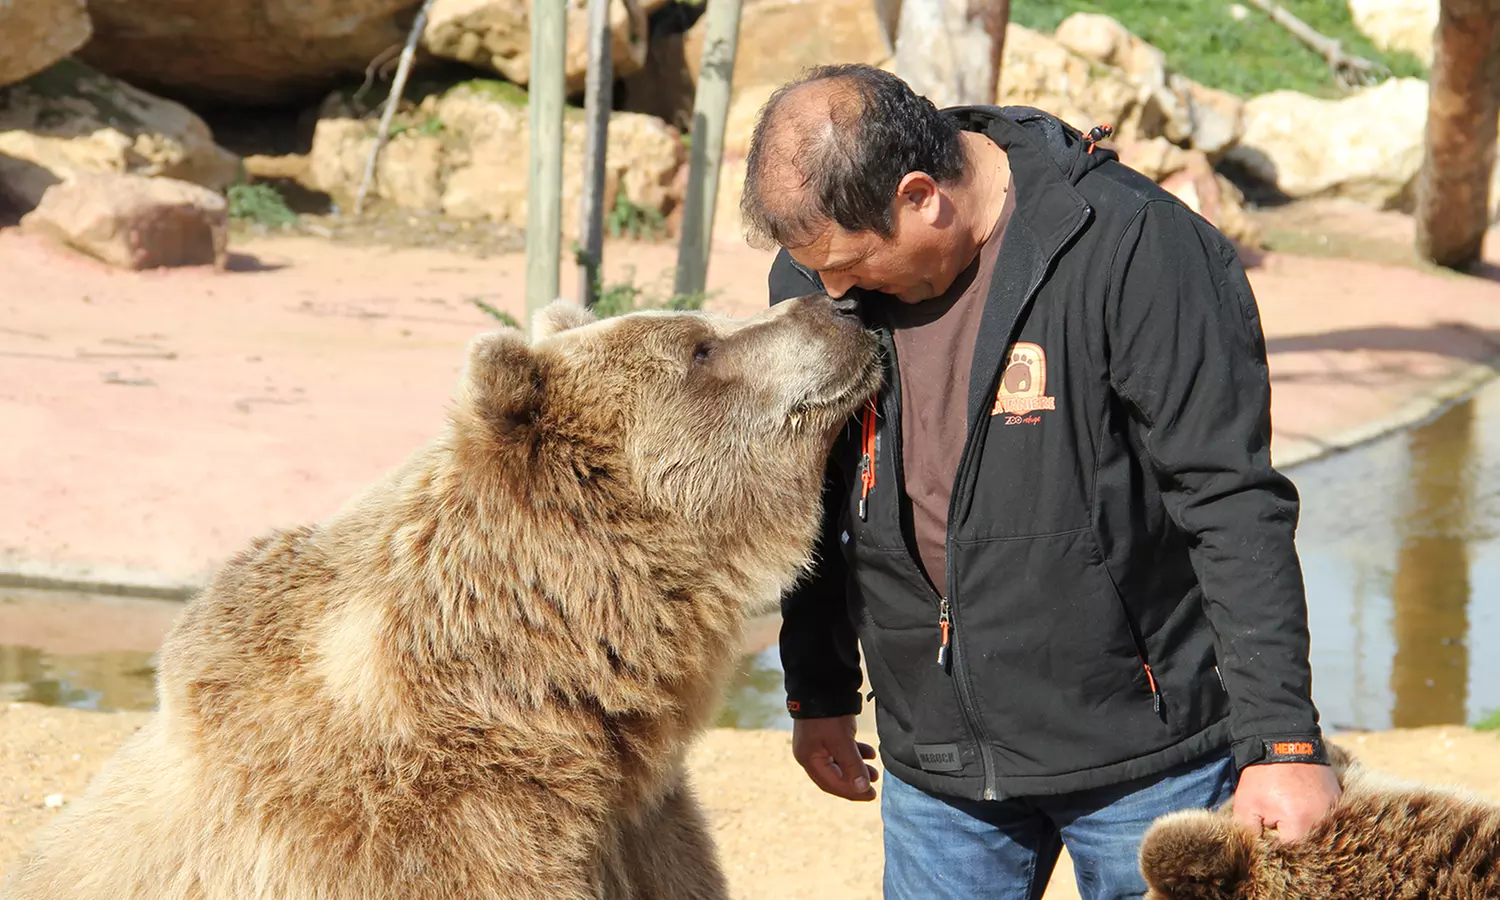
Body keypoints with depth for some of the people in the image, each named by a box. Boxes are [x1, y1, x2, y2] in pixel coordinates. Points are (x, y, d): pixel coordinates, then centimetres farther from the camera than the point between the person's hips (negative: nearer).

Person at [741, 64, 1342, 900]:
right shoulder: (815, 273, -1)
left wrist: (1282, 740, -20)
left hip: (1143, 747, -4)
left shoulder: (1136, 249, -18)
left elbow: (1233, 506, -18)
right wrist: (819, 694, 22)